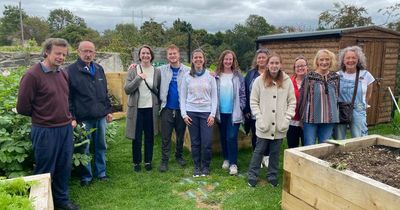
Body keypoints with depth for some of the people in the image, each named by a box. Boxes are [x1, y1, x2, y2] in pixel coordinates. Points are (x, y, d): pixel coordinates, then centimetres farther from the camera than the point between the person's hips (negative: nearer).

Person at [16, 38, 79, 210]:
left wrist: (69, 117, 12)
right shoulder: (32, 75, -14)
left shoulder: (63, 74, 7)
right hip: (45, 131, -6)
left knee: (64, 167, 16)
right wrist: (42, 117, 4)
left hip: (66, 128, 6)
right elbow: (22, 107, -9)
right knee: (45, 171, 9)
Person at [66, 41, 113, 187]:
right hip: (83, 118, -5)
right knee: (84, 149, 8)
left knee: (101, 146, 15)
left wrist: (108, 110, 11)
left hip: (100, 116, 5)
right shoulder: (71, 70, -6)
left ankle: (101, 173, 30)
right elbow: (68, 97, -9)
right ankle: (86, 176, 24)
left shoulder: (99, 69, 10)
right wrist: (72, 117, -13)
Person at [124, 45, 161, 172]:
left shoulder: (157, 72, 2)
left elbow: (160, 91, 9)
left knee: (149, 136, 10)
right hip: (136, 108, -1)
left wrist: (158, 106, 1)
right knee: (137, 137, 7)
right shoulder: (133, 71, 0)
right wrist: (138, 78, -17)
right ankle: (136, 162, 23)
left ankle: (148, 161, 25)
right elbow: (127, 89, -9)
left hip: (151, 108, 1)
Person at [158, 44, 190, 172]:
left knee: (180, 135, 15)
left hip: (182, 109, 0)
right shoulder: (162, 70, 2)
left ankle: (179, 156, 34)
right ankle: (164, 160, 17)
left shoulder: (187, 70, -1)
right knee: (165, 137, 5)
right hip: (167, 108, 0)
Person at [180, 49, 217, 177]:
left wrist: (212, 114, -5)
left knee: (207, 143, -3)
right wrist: (184, 114, -3)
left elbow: (214, 96, 2)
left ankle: (205, 166, 18)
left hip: (206, 112, -1)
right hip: (191, 112, 1)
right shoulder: (187, 76, 4)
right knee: (195, 142, 6)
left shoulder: (210, 75, 3)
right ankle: (197, 167, 22)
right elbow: (182, 96, 5)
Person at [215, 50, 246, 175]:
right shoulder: (217, 76, 0)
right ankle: (226, 159, 31)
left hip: (234, 112, -2)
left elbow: (242, 94, 0)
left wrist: (240, 109, -5)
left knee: (231, 137, -7)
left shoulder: (238, 76, -2)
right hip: (221, 112, 3)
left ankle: (233, 163, 4)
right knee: (223, 137, 13)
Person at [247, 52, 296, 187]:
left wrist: (287, 119, -5)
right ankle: (252, 176, 21)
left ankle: (272, 176, 28)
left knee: (275, 152, 12)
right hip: (264, 124, -2)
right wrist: (260, 119, -10)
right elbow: (253, 102, -2)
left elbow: (292, 102, 4)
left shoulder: (287, 81, 2)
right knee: (259, 150, 7)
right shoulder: (259, 80, -3)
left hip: (279, 125, 2)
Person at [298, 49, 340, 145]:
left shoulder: (335, 77, 7)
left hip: (329, 119, 4)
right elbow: (303, 97, -1)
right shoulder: (309, 77, -5)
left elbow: (337, 97, 15)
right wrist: (302, 117, 1)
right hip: (311, 118, -3)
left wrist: (336, 115, 15)